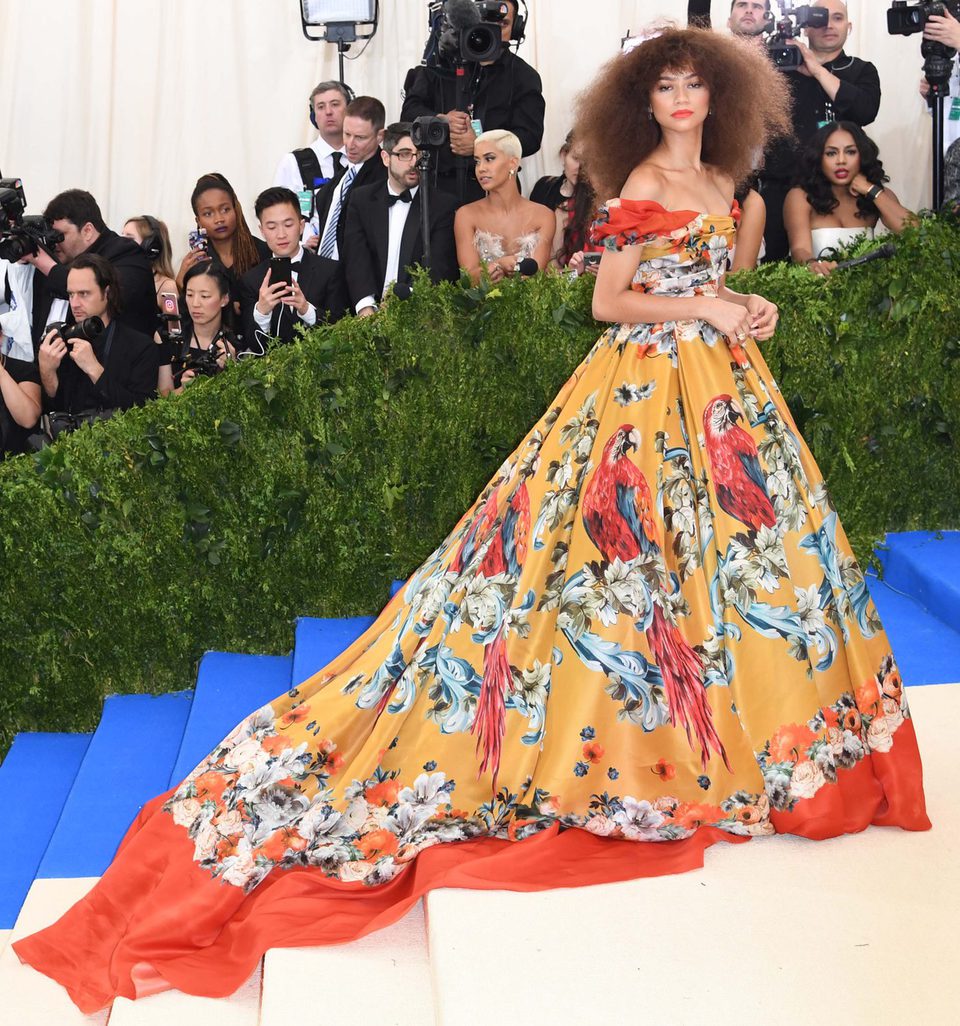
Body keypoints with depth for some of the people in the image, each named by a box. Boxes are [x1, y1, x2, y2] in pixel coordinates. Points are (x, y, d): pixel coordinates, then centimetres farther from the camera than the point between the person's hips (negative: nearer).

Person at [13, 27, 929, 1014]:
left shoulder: (720, 183, 14)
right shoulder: (637, 187, -7)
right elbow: (608, 302, -11)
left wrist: (745, 309, 2)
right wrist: (704, 310, -15)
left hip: (721, 378, 8)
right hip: (651, 381, -8)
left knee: (743, 531, 12)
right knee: (644, 532, -7)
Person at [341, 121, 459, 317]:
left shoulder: (443, 205, 5)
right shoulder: (361, 199, 13)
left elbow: (438, 266, -6)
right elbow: (355, 257, -1)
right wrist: (366, 306, -19)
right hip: (369, 314, 2)